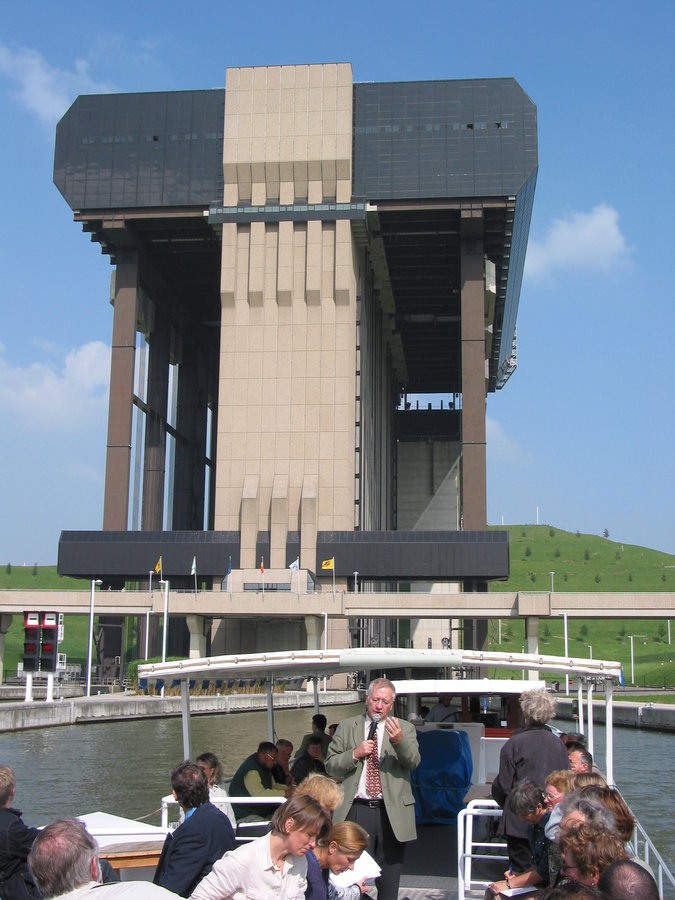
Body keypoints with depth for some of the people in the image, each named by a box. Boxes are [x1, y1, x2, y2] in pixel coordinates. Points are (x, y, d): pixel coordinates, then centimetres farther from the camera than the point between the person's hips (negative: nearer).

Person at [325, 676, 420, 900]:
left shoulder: (405, 729, 6)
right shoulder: (347, 727, 8)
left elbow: (413, 762, -11)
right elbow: (330, 766, 6)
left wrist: (399, 741, -30)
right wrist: (355, 754, -11)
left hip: (391, 812, 0)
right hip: (357, 810, 0)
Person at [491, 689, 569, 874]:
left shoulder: (515, 743, -11)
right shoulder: (558, 743, 2)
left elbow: (503, 784, -6)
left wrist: (504, 803, 14)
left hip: (521, 820, -4)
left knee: (521, 874, 3)